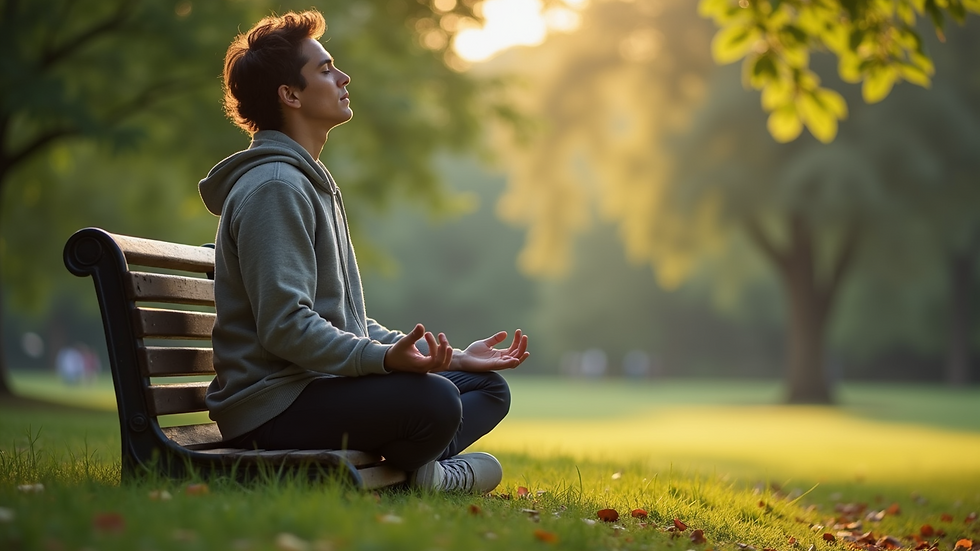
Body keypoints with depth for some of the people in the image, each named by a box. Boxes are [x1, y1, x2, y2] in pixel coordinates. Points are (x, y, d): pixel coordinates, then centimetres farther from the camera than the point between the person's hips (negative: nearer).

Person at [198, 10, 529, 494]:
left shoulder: (311, 183, 22)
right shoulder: (274, 186, -12)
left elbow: (347, 322, 22)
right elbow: (284, 326, -23)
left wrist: (451, 356, 15)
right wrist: (384, 358, -33)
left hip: (319, 386, 11)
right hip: (271, 406, -11)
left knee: (488, 387, 13)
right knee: (435, 399, -34)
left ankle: (423, 468, -13)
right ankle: (404, 472, -2)